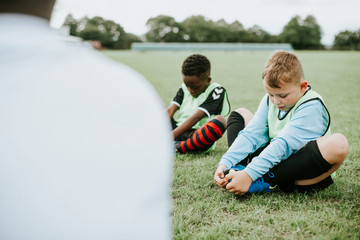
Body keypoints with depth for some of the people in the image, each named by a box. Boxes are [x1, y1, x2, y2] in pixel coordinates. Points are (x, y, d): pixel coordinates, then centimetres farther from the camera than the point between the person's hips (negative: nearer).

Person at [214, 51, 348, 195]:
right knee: (240, 114, 9)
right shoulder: (270, 99, 0)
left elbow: (283, 145, -31)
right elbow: (251, 134, -7)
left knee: (338, 144, -37)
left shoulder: (312, 107, -21)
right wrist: (225, 164, -21)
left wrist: (249, 175, -39)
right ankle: (239, 167, -19)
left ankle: (266, 181, -30)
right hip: (274, 160, 6)